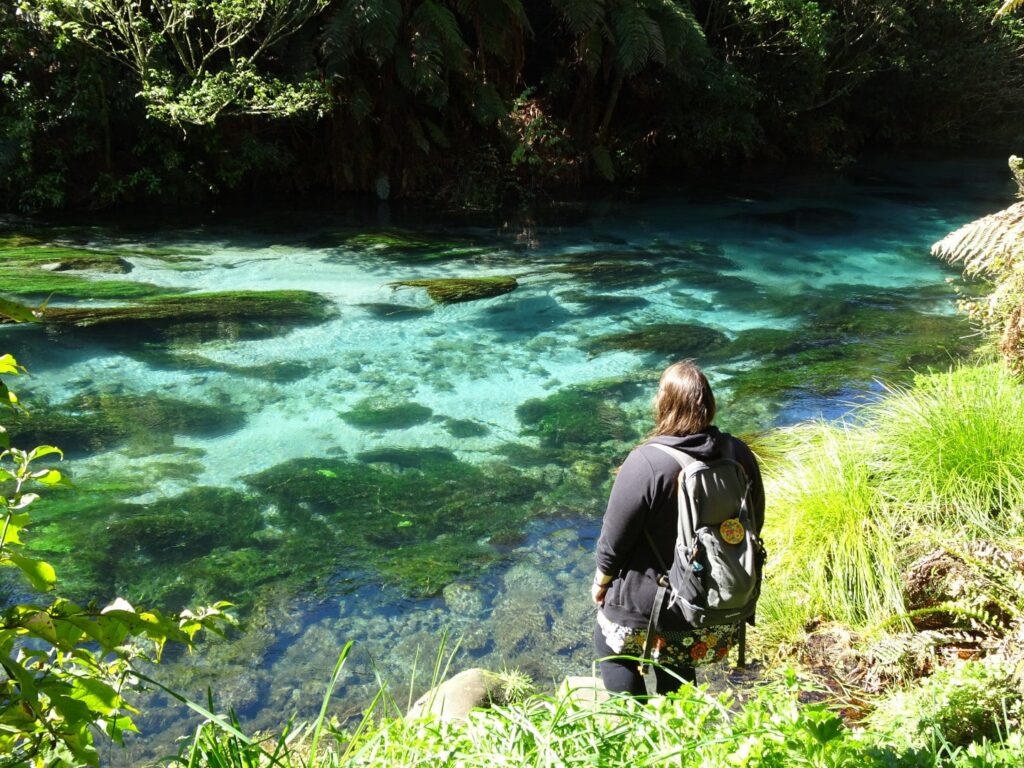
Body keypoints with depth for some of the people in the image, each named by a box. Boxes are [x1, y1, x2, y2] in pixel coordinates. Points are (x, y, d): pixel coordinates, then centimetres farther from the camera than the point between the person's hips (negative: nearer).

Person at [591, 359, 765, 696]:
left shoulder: (645, 463, -26)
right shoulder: (739, 454, -9)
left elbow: (615, 537, -16)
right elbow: (755, 522, 4)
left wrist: (601, 581, 2)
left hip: (652, 608, -5)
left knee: (610, 643, 23)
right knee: (677, 666, 28)